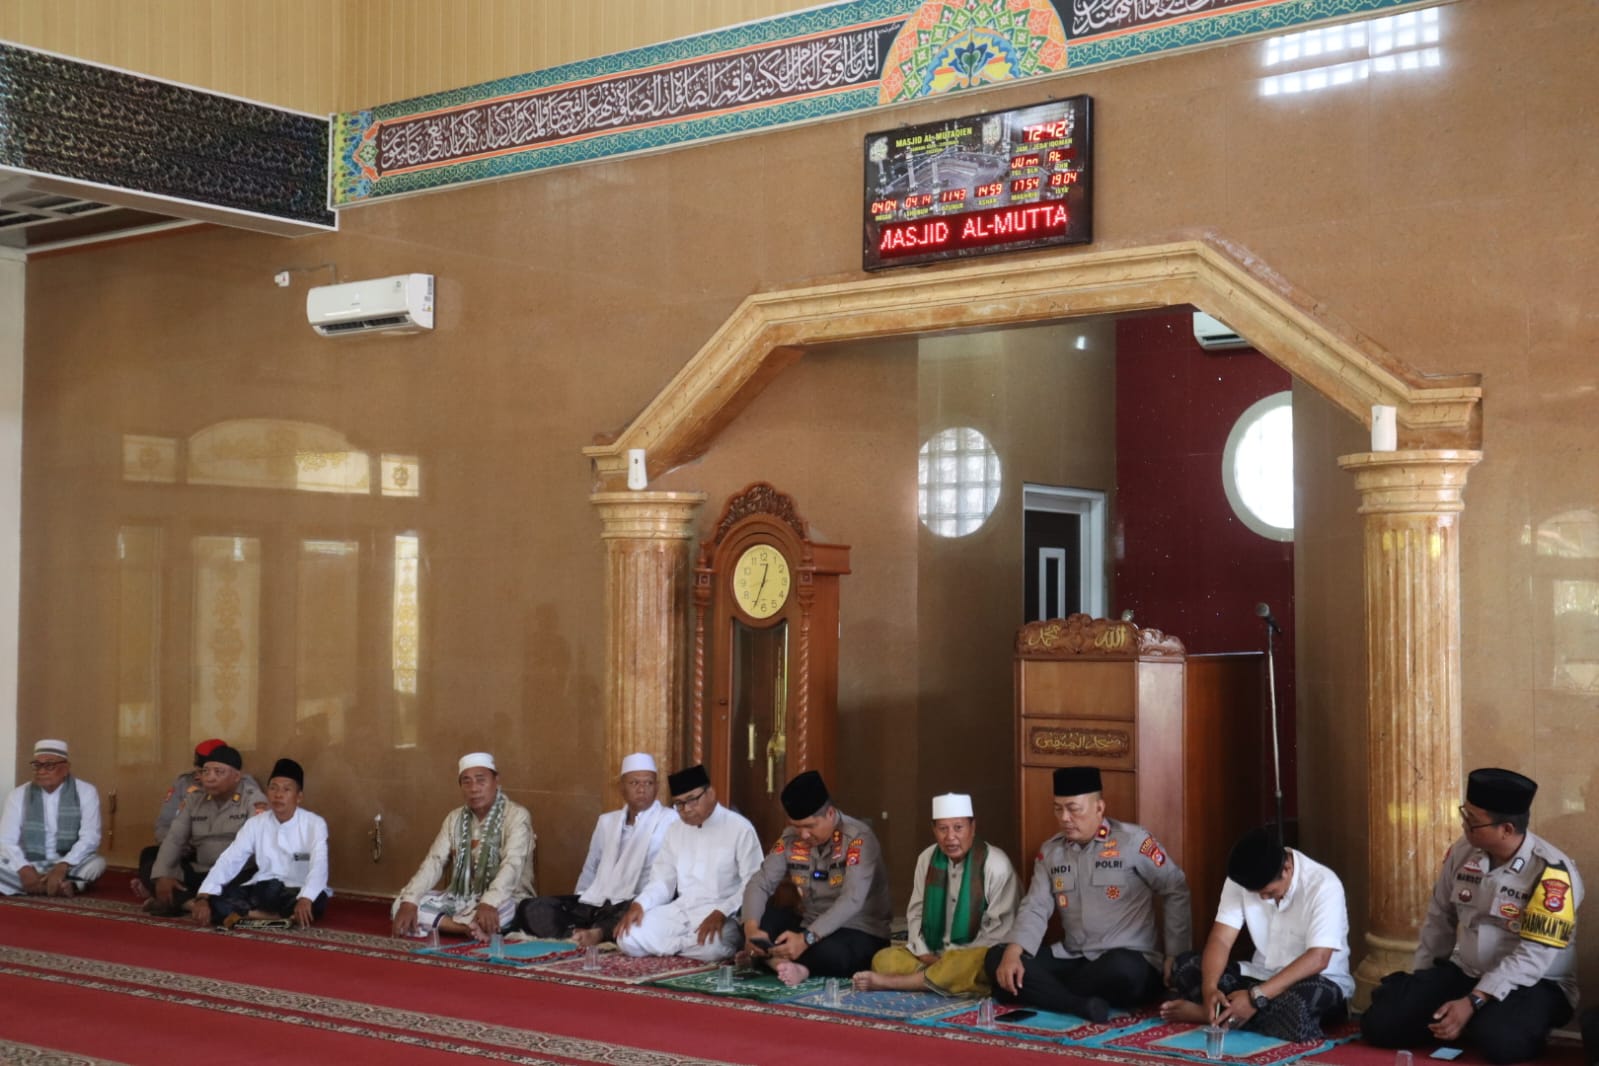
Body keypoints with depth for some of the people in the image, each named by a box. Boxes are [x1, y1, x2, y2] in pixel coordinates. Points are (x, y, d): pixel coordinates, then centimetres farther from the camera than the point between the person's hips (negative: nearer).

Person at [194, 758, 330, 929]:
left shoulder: (314, 824, -8)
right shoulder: (255, 824, 3)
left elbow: (318, 865, -24)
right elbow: (229, 860, -6)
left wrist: (305, 899, -44)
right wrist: (203, 897, -22)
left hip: (296, 893, -3)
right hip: (262, 891, 3)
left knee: (316, 901, -38)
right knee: (215, 900, -22)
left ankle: (244, 914, -26)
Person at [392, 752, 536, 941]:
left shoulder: (516, 816, -11)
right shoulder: (454, 819, 9)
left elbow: (512, 865, -25)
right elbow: (433, 862, 0)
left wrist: (490, 903, -43)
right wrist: (409, 902, -18)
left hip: (502, 901, -6)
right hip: (461, 900, 6)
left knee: (501, 909, -41)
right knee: (400, 904, -16)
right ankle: (473, 927, -25)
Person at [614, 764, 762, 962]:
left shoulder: (739, 828, -5)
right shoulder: (674, 830, 15)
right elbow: (662, 881, 15)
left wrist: (721, 913, -24)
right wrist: (639, 904, -6)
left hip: (720, 914, -5)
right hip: (679, 911, 5)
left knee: (710, 947, -38)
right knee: (628, 938, -18)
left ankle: (669, 944, -6)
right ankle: (690, 945, -3)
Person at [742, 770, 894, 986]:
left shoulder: (858, 838, -20)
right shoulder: (791, 838, -2)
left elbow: (852, 901, -30)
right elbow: (760, 883, -5)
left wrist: (806, 938, -40)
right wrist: (751, 927, -26)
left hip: (860, 933, -6)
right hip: (810, 926, 6)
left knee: (829, 953, -38)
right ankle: (788, 966, -33)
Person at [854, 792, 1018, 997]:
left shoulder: (996, 865, -13)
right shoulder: (927, 859, 4)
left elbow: (1001, 930, -14)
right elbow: (916, 913, 11)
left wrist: (952, 960, -17)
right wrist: (924, 955, -7)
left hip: (975, 956, -5)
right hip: (933, 954, 5)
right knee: (884, 959, -15)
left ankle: (888, 982, -30)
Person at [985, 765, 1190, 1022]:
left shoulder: (1133, 841, -7)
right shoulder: (1050, 851, 8)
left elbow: (1176, 892, -1)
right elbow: (1035, 909, 2)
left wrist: (1175, 955, -5)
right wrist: (1013, 952, -16)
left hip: (1129, 961, -5)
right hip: (1072, 960, 5)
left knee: (1121, 969, -41)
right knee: (997, 958, -14)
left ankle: (1043, 994, -16)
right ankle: (1083, 1006, -31)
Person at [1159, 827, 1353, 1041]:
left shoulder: (1323, 885, -21)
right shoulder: (1240, 880, -7)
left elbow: (1317, 959, -28)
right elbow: (1221, 939, -12)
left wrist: (1257, 997, -35)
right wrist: (1209, 988, -33)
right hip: (1263, 976, 5)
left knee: (1301, 999, -41)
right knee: (1186, 966, -12)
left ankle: (1216, 1013, -25)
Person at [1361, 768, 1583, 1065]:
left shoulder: (1552, 872, -20)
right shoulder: (1462, 852, -1)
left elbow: (1532, 956, -24)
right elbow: (1439, 920, 11)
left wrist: (1473, 1002, -29)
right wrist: (1421, 982, 12)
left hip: (1533, 984, -5)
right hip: (1463, 973, 5)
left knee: (1497, 1040, -38)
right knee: (1379, 1023, -12)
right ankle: (1471, 1028, 7)